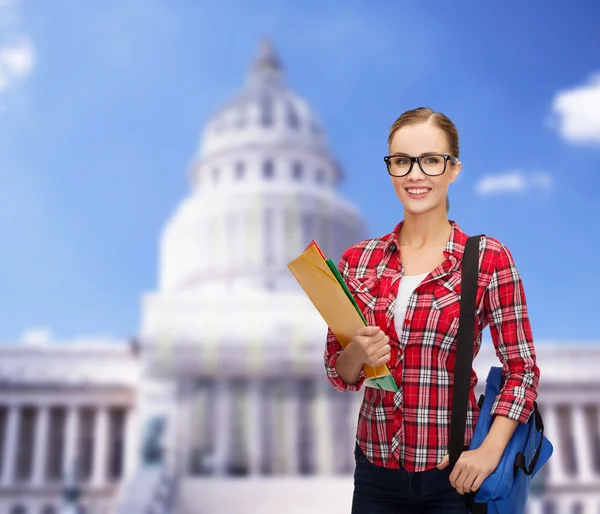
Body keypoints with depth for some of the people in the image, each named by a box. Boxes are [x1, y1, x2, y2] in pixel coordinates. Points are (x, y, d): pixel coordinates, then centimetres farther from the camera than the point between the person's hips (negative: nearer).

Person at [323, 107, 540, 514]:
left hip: (452, 475, -3)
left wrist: (490, 451, -16)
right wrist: (358, 353, -16)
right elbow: (339, 373, 5)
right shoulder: (358, 260, 0)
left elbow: (522, 369, -4)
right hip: (376, 469, 3)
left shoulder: (489, 259, -8)